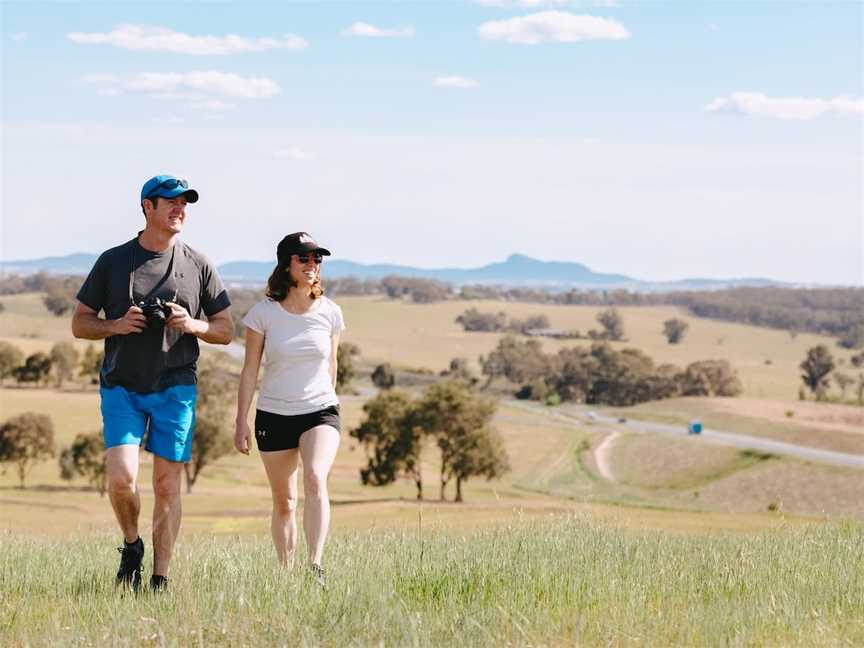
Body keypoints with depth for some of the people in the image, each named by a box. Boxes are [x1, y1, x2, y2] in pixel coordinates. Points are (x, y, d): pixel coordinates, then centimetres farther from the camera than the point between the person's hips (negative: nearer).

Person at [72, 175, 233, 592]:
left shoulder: (198, 266, 7)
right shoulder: (112, 262, 6)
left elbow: (225, 331, 11)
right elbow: (79, 324, 9)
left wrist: (194, 326, -10)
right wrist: (116, 325, -10)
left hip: (175, 388, 1)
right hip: (121, 387, -1)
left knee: (167, 483, 0)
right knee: (121, 478, -15)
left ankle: (160, 580, 9)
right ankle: (131, 546, 13)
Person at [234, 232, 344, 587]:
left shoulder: (330, 313, -2)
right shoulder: (264, 313, -7)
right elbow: (250, 370, -2)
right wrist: (241, 421, -4)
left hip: (320, 411, 0)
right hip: (274, 415, 0)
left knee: (315, 479, -26)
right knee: (284, 503, 8)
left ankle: (316, 568, -30)